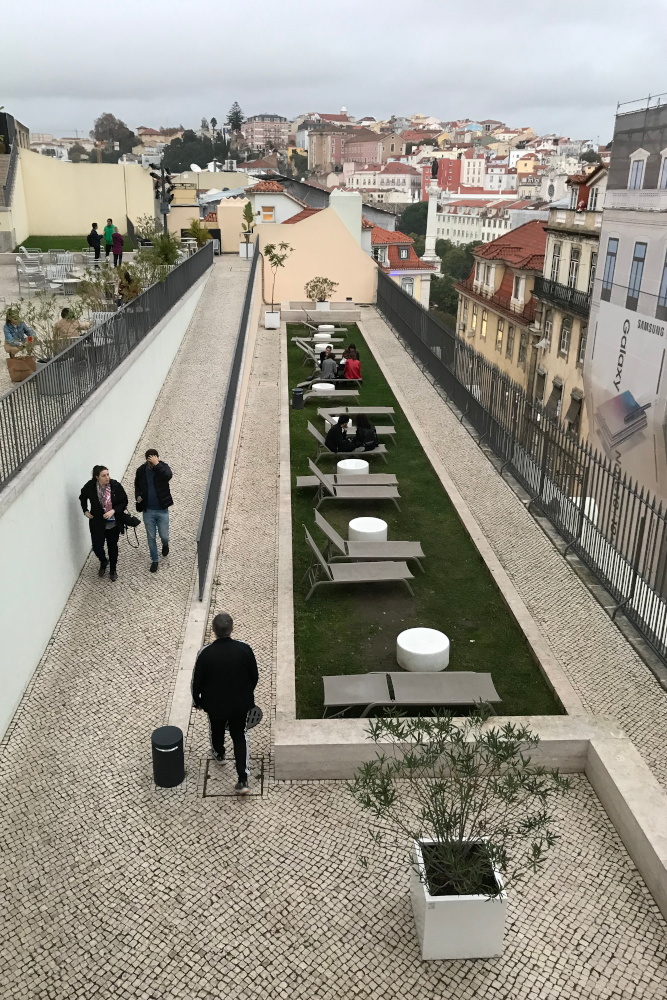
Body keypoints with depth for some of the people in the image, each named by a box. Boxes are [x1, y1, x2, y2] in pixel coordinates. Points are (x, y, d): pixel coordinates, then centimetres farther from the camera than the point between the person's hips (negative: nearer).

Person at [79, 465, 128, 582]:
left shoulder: (115, 486, -18)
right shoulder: (90, 486, -15)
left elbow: (124, 501, -9)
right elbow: (82, 497, 7)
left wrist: (113, 511, -22)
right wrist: (85, 511, 0)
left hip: (113, 523, 0)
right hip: (97, 523, 0)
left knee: (113, 547, 14)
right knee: (97, 547, 2)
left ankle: (113, 570, 37)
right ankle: (103, 562, 37)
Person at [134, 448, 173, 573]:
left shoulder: (163, 467, -12)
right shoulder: (141, 470, -4)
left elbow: (168, 475, -35)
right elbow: (137, 485, 13)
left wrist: (157, 464, -36)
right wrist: (138, 496, -6)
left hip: (162, 510, -2)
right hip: (148, 511, 2)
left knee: (164, 536, 6)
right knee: (151, 537, 10)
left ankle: (165, 545, 43)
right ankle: (154, 560, 28)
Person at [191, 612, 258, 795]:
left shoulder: (205, 653, -25)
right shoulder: (244, 649, -21)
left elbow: (197, 682, -12)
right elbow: (254, 677, -6)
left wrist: (197, 700, 8)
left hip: (214, 704, -1)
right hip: (240, 704, 1)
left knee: (217, 730, 29)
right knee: (239, 736, 19)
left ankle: (219, 753, 58)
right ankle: (242, 780, 12)